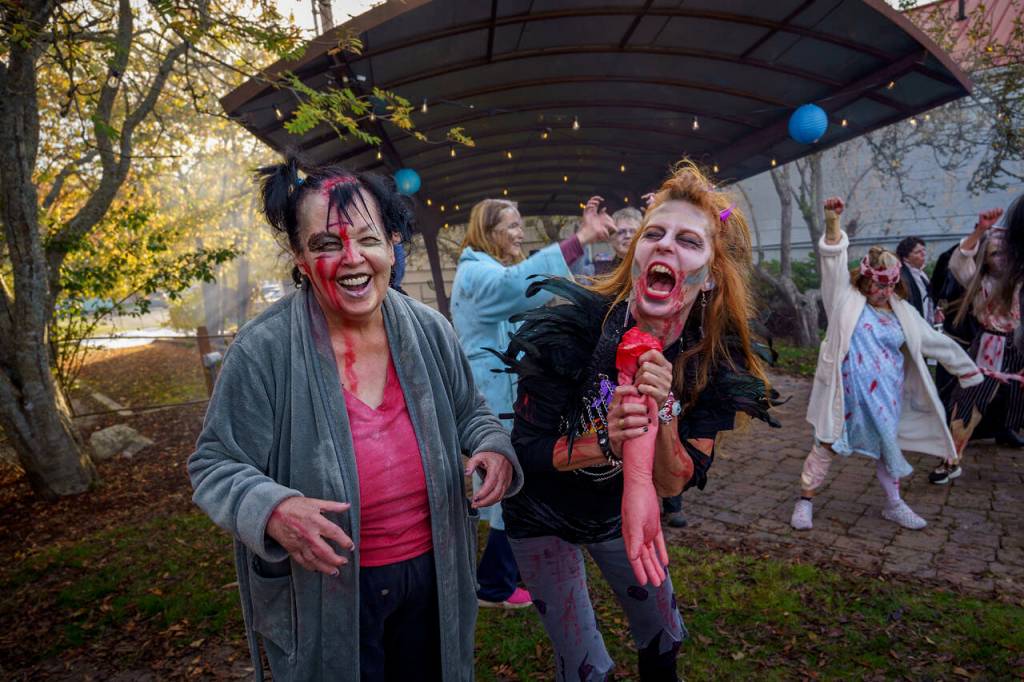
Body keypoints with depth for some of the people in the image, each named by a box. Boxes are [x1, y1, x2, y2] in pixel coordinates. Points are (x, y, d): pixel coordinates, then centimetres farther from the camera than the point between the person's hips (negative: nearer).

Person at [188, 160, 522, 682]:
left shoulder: (430, 331, -5)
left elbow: (468, 411, 9)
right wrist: (271, 509, -30)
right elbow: (216, 466, -10)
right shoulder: (263, 351, -17)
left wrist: (494, 445, -13)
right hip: (323, 597, -3)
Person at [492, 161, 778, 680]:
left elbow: (673, 484, -17)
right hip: (543, 516, -3)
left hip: (621, 513, 4)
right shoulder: (569, 331, -30)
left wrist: (663, 414, -35)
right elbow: (526, 450, -21)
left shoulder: (715, 363, -19)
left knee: (664, 640, 22)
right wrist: (602, 442, -39)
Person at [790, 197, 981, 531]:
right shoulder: (847, 299, -2)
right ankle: (805, 500, 12)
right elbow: (834, 263, -13)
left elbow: (936, 342, 19)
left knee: (888, 445, 16)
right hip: (847, 393, -4)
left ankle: (894, 504, 34)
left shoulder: (903, 313, 9)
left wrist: (968, 369, 24)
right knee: (827, 446, -1)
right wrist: (832, 224, -26)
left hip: (886, 395, 4)